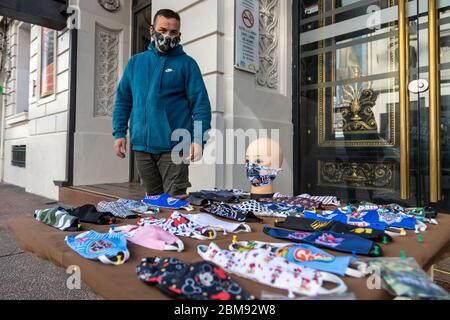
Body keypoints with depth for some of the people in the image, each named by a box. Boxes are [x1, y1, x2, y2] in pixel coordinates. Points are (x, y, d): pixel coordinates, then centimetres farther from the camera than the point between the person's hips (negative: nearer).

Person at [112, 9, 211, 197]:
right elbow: (123, 100, 16)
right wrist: (119, 133, 6)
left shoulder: (186, 63, 3)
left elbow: (200, 103, -5)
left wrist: (198, 139, -16)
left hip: (174, 147, -4)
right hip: (141, 147, 4)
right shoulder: (135, 62, 14)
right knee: (153, 200, 15)